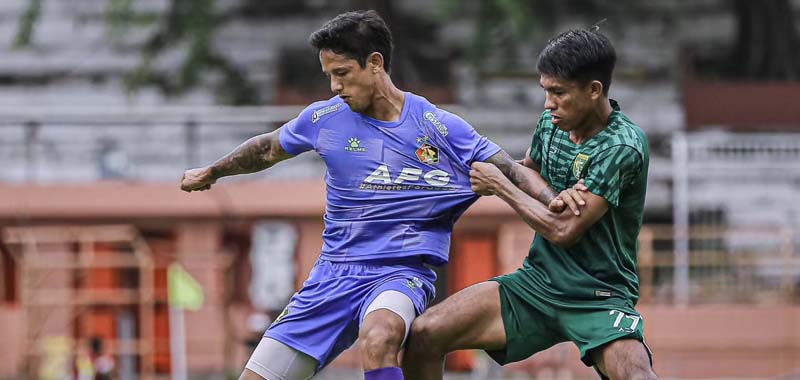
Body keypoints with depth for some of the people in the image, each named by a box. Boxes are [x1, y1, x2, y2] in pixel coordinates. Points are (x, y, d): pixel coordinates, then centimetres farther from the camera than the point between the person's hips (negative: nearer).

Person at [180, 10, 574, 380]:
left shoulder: (438, 127, -7)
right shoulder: (324, 118, 3)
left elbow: (511, 173, -8)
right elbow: (269, 148, 22)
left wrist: (555, 202, -26)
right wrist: (212, 172, 33)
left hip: (402, 273, -4)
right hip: (332, 274, 4)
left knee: (378, 338, -40)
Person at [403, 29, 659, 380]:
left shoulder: (622, 146, -19)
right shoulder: (552, 122, 2)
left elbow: (564, 230, -22)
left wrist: (499, 185, -9)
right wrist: (558, 196, -2)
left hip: (600, 298, -6)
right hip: (536, 281, 6)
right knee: (422, 335, -9)